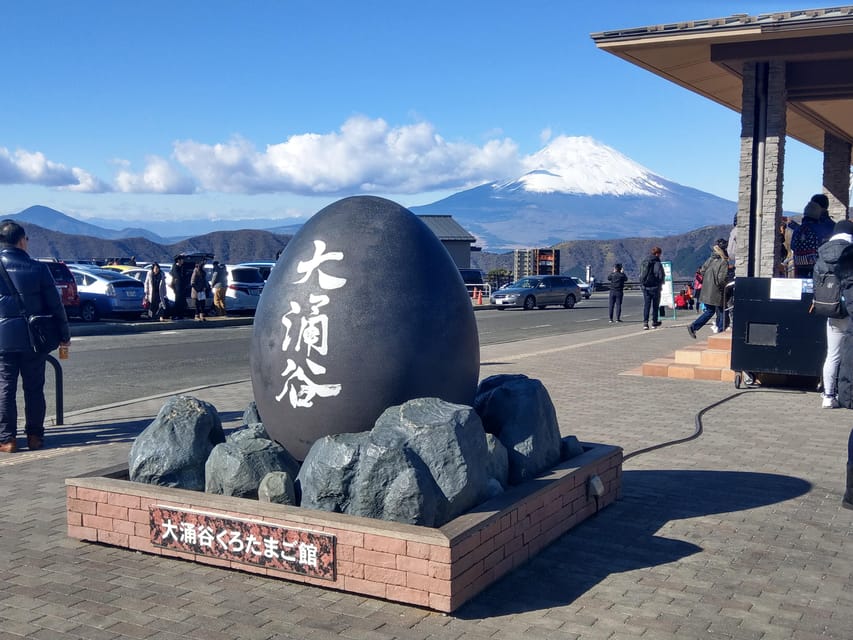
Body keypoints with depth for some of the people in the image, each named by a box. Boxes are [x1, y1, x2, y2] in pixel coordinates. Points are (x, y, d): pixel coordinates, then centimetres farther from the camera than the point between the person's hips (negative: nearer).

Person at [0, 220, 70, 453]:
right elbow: (55, 305, -3)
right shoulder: (38, 268, -6)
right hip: (32, 338, 0)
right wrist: (64, 334, 7)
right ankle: (34, 436, 16)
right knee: (34, 388, 10)